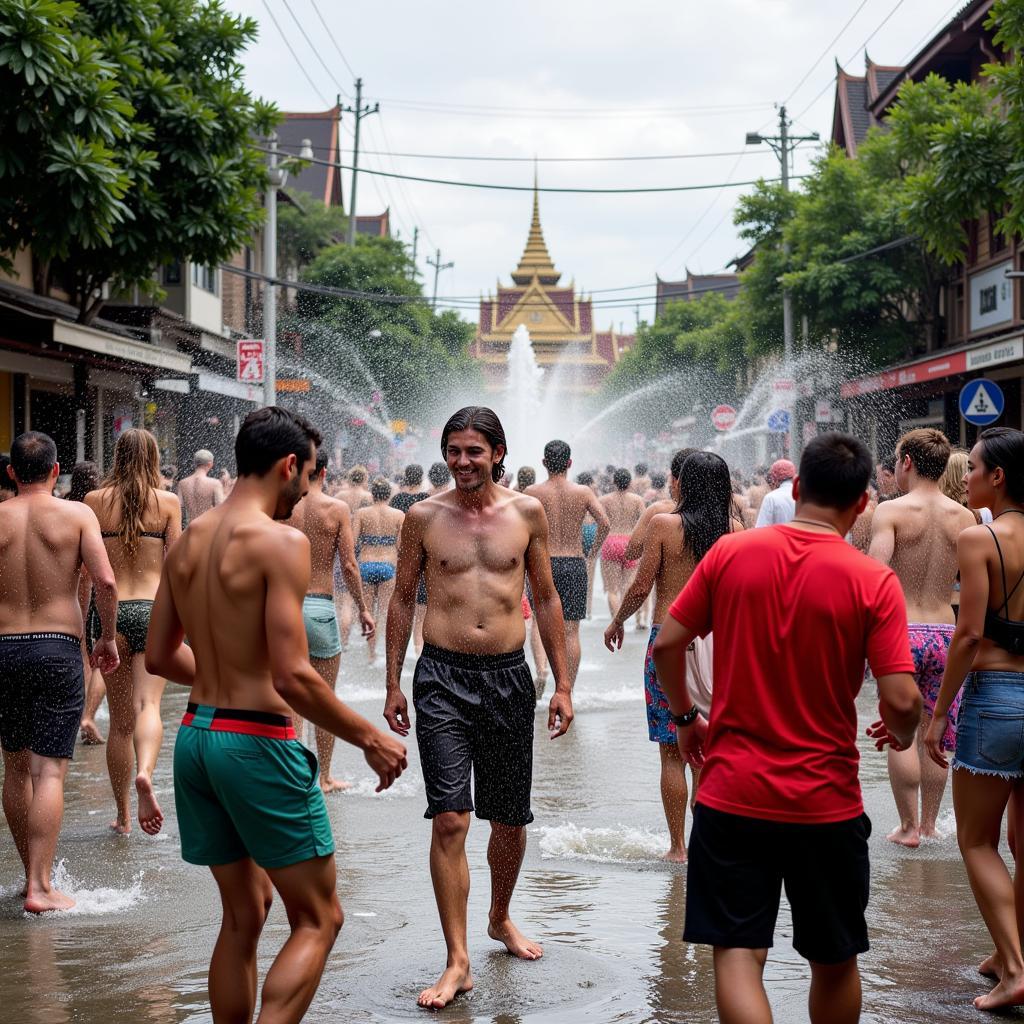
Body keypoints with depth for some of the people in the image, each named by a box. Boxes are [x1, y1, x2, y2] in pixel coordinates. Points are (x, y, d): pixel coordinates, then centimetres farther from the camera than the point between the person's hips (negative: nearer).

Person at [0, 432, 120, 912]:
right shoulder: (76, 514, -2)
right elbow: (105, 582, -12)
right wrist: (108, 637, 2)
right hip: (59, 650, -2)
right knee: (49, 772, -3)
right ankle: (41, 888, -10)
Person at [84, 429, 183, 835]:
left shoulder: (95, 501, 4)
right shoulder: (168, 502, 2)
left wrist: (82, 619, 14)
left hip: (108, 611, 2)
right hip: (153, 608, -1)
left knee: (119, 720, 11)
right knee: (148, 704, -11)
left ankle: (122, 815, 18)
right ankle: (144, 774, -41)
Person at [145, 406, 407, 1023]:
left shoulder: (187, 542, 8)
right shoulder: (282, 542, -15)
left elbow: (160, 657, 16)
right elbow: (292, 677, -21)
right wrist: (370, 739, -11)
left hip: (196, 735, 8)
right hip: (257, 741, -8)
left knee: (244, 912, 19)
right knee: (318, 919, 3)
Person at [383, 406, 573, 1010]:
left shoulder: (527, 512, 3)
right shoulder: (424, 517, 1)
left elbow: (546, 598, 10)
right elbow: (404, 599, 9)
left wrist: (563, 683, 7)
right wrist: (393, 683, 6)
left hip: (509, 676, 2)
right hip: (443, 677, -2)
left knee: (511, 820, 12)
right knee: (449, 820, -10)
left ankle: (500, 919, 38)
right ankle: (458, 961, -4)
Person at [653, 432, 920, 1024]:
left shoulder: (730, 553, -4)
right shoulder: (873, 581, -11)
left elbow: (667, 645, 0)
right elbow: (901, 700, -15)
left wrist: (686, 715, 18)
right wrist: (902, 734, 8)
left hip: (732, 793, 1)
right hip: (827, 803, -1)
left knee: (737, 954, 1)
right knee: (835, 962, 18)